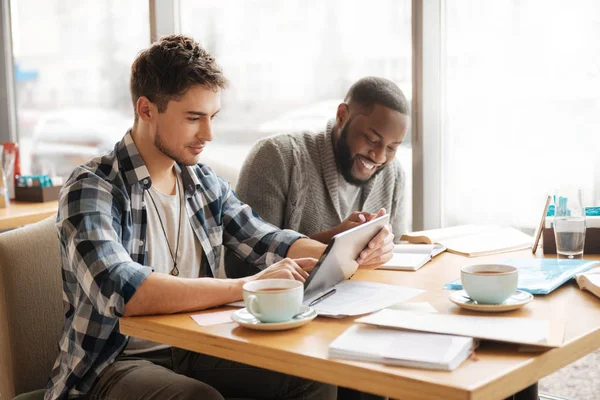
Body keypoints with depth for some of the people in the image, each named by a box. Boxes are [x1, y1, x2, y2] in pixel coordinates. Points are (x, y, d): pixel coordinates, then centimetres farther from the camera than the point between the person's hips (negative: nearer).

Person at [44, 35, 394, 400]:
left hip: (192, 349, 6)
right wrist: (247, 286, -31)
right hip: (113, 365, -6)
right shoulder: (92, 190, -16)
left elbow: (267, 243, 9)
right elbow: (124, 292, -31)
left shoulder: (204, 183, 6)